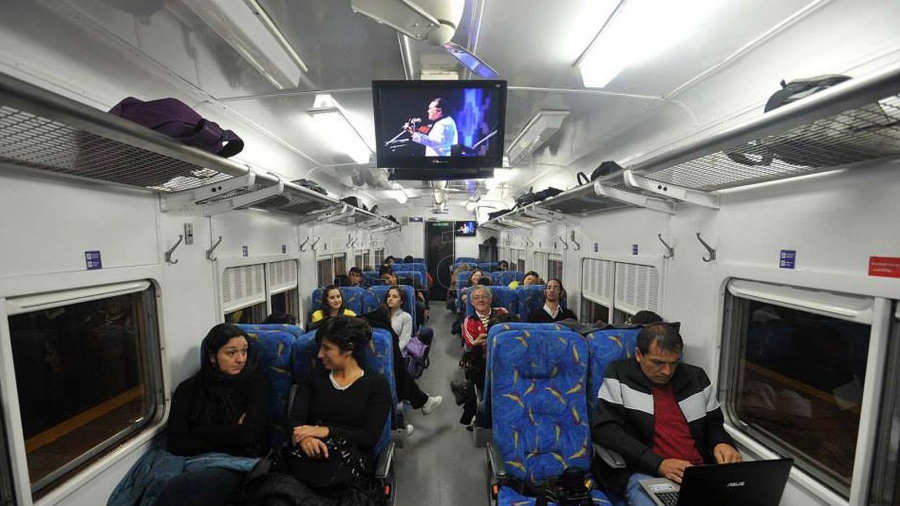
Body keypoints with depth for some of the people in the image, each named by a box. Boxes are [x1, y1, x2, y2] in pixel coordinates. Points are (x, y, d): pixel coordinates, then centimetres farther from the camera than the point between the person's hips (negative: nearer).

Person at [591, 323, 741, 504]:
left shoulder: (696, 377, 13)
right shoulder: (619, 376, -4)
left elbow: (713, 423, 24)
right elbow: (604, 430, -10)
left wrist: (722, 443, 0)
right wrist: (659, 464, -17)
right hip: (644, 472, -5)